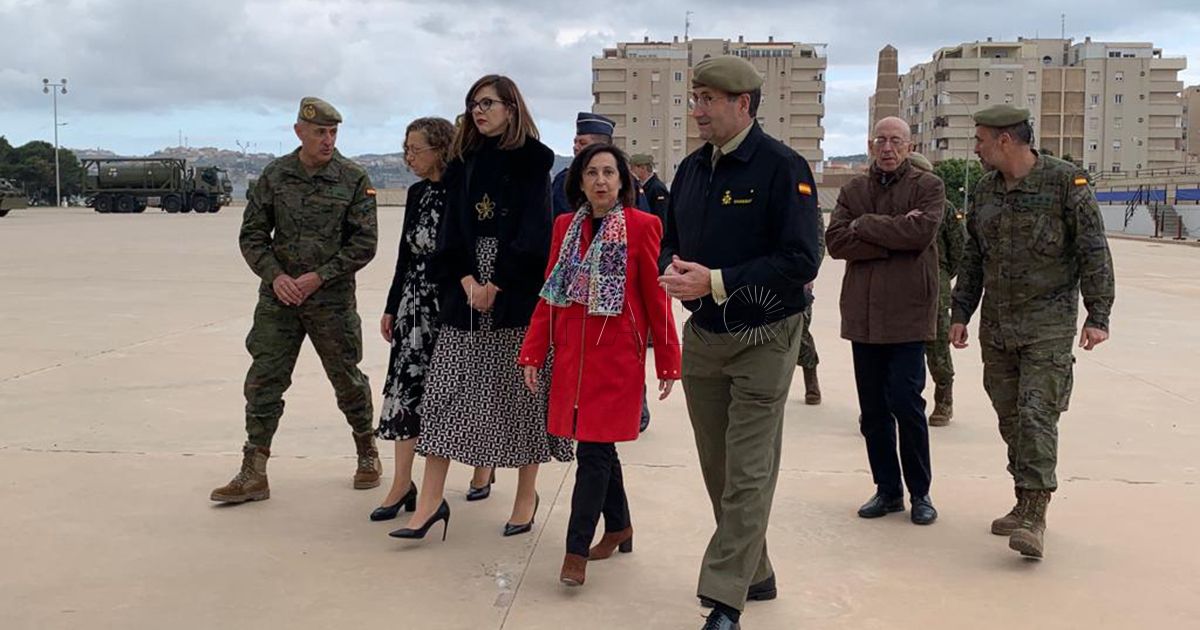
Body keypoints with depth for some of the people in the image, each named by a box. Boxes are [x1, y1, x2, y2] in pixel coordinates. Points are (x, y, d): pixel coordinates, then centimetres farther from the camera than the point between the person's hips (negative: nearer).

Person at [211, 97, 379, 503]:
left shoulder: (354, 180, -3)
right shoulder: (275, 176, 3)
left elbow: (364, 243, -5)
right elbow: (252, 235, 7)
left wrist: (318, 277, -12)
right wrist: (276, 276, -9)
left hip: (332, 298, -2)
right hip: (278, 297, 2)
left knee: (347, 379, 9)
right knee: (263, 380, -2)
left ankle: (367, 453, 30)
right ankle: (253, 475, 4)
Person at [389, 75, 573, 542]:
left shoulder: (532, 160, 0)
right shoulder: (465, 162, 14)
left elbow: (533, 227, -8)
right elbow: (454, 225, 7)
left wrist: (497, 284, -13)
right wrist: (467, 279, -8)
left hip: (517, 288, -4)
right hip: (467, 289, 5)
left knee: (520, 387, 2)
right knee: (444, 388, -1)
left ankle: (527, 492, 17)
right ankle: (431, 500, 2)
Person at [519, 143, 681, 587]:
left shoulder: (642, 226, -5)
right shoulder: (565, 226, 8)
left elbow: (656, 298, -4)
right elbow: (549, 293, 10)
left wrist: (668, 362, -3)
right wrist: (533, 353, 4)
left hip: (617, 357, -5)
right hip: (572, 356, 5)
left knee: (594, 449, -7)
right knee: (599, 447, 13)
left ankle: (577, 550, 0)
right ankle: (619, 528, 31)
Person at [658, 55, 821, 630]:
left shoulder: (783, 168, -13)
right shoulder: (691, 169, 9)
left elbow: (800, 261, -20)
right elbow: (671, 242, 16)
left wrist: (716, 281, -23)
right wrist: (672, 270, -8)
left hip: (762, 340, -7)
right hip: (702, 338, 7)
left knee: (747, 474, -4)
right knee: (717, 469, 13)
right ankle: (754, 574, 30)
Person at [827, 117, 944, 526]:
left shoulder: (928, 186, 2)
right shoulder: (853, 190, 12)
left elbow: (921, 231, -17)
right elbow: (835, 241, -3)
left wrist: (864, 224, -8)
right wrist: (893, 239, -13)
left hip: (907, 312, -4)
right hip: (862, 312, 4)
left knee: (906, 403, -6)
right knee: (872, 409, 9)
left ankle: (920, 493, 10)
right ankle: (887, 489, 21)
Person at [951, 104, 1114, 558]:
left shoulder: (1066, 182, -8)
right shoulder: (985, 191, 10)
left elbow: (1094, 253, -8)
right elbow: (972, 258, 17)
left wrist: (1098, 316, -12)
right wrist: (960, 313, 14)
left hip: (1048, 324, -6)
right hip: (996, 325, 6)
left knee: (1037, 415, -13)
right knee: (1010, 417, 9)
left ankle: (1034, 517, -12)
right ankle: (1025, 503, 20)